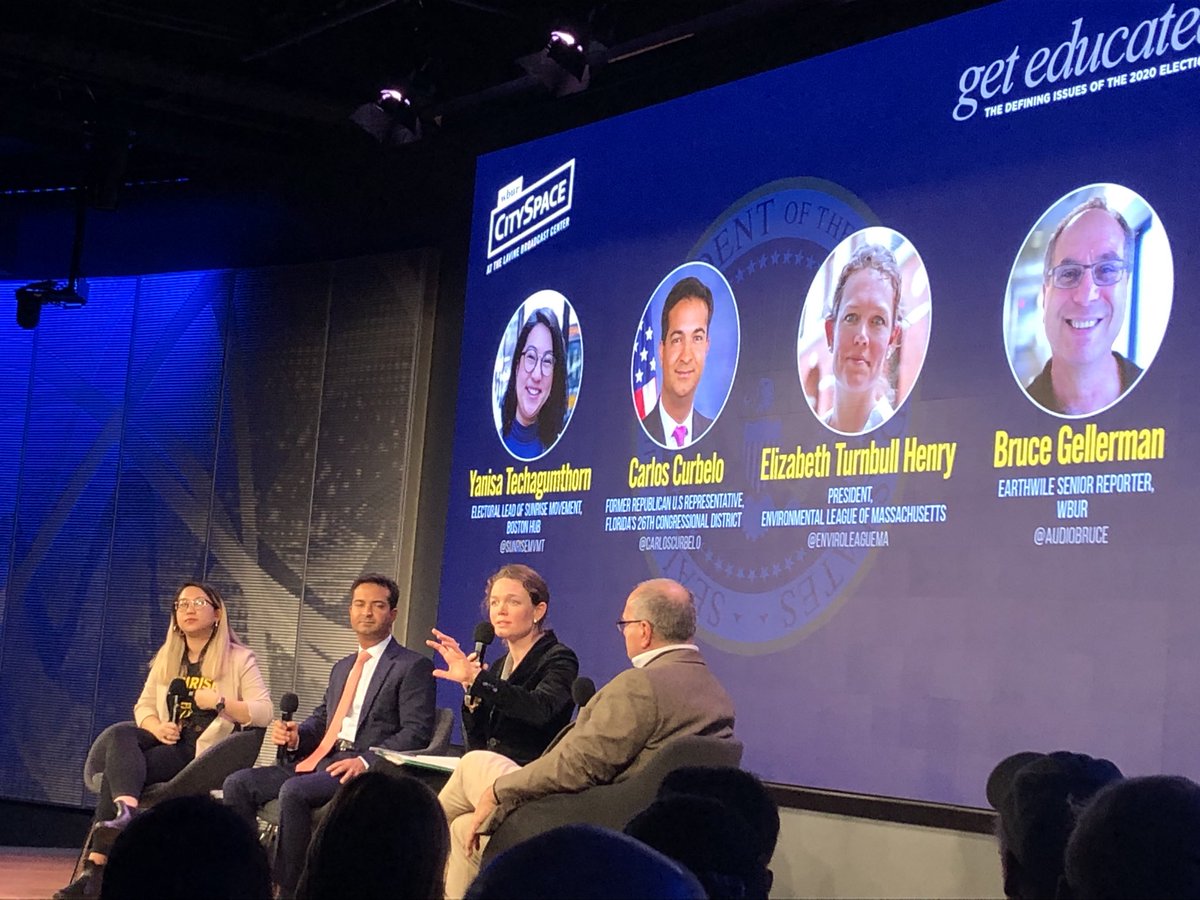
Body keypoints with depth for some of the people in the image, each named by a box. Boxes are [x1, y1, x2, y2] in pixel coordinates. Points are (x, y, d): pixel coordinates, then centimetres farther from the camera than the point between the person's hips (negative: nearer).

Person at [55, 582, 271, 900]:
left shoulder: (239, 659, 3)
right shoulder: (166, 656, 20)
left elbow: (264, 713, -5)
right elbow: (143, 706, 18)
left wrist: (220, 702, -18)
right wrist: (156, 727, -5)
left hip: (204, 751, -5)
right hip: (166, 740, 5)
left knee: (118, 766, -27)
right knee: (120, 734, -30)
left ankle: (97, 865, -33)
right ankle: (126, 812, -52)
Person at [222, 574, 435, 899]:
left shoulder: (413, 667, 0)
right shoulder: (342, 667, 25)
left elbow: (416, 732, -9)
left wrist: (365, 761, -21)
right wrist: (296, 736, 3)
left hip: (368, 768, -8)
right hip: (320, 759, 8)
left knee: (293, 791, -33)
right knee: (239, 784, -9)